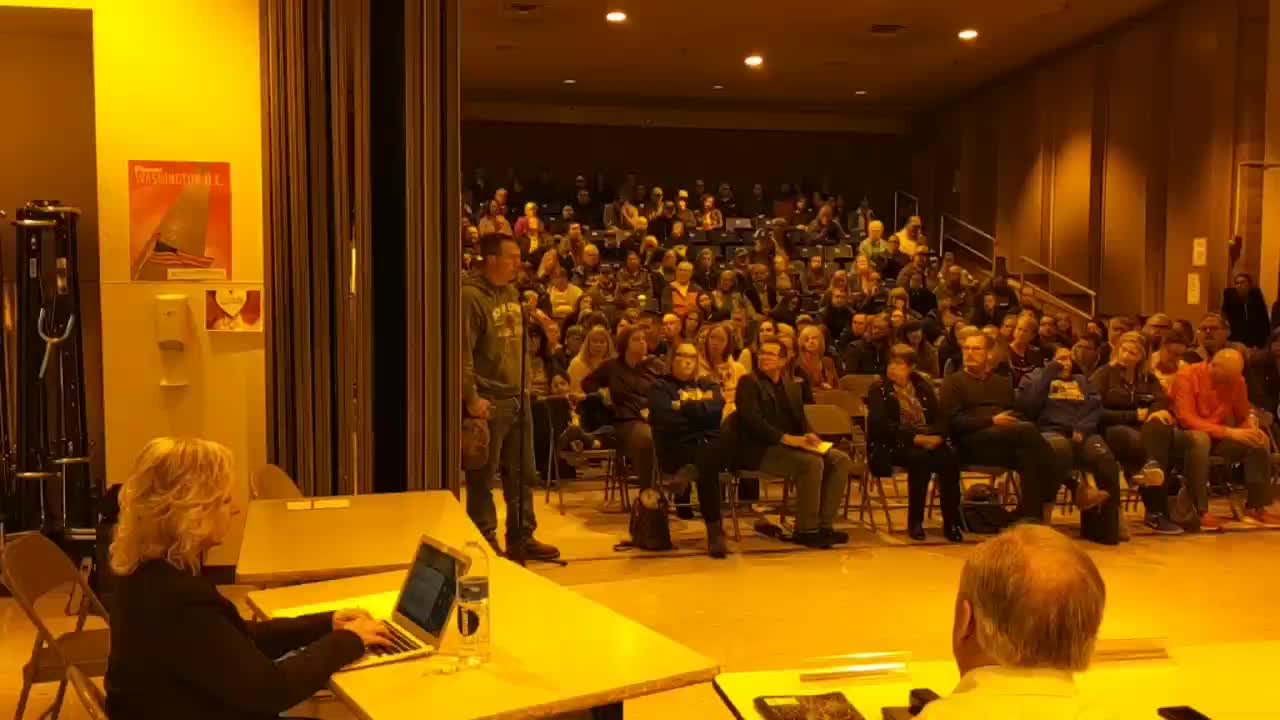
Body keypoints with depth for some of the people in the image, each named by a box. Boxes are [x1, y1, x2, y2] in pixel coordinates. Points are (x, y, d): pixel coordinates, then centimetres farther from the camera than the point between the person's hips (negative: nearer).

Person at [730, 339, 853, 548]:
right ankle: (805, 530, -19)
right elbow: (751, 419, -15)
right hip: (759, 450, -7)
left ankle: (824, 524, -8)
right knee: (812, 463, -29)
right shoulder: (749, 383, -1)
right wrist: (785, 438, -25)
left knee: (841, 460, -8)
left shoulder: (792, 385, 20)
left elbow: (801, 419, 16)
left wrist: (808, 436, -8)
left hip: (790, 445, 7)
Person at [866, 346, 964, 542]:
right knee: (920, 458, -34)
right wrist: (915, 438, -21)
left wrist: (937, 436, -14)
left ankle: (951, 521, -20)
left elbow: (938, 418, 10)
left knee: (950, 456, -27)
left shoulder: (924, 387, 18)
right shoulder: (879, 389, 5)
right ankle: (915, 521, -22)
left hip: (928, 441, 4)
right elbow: (881, 425, -10)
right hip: (893, 444, -4)